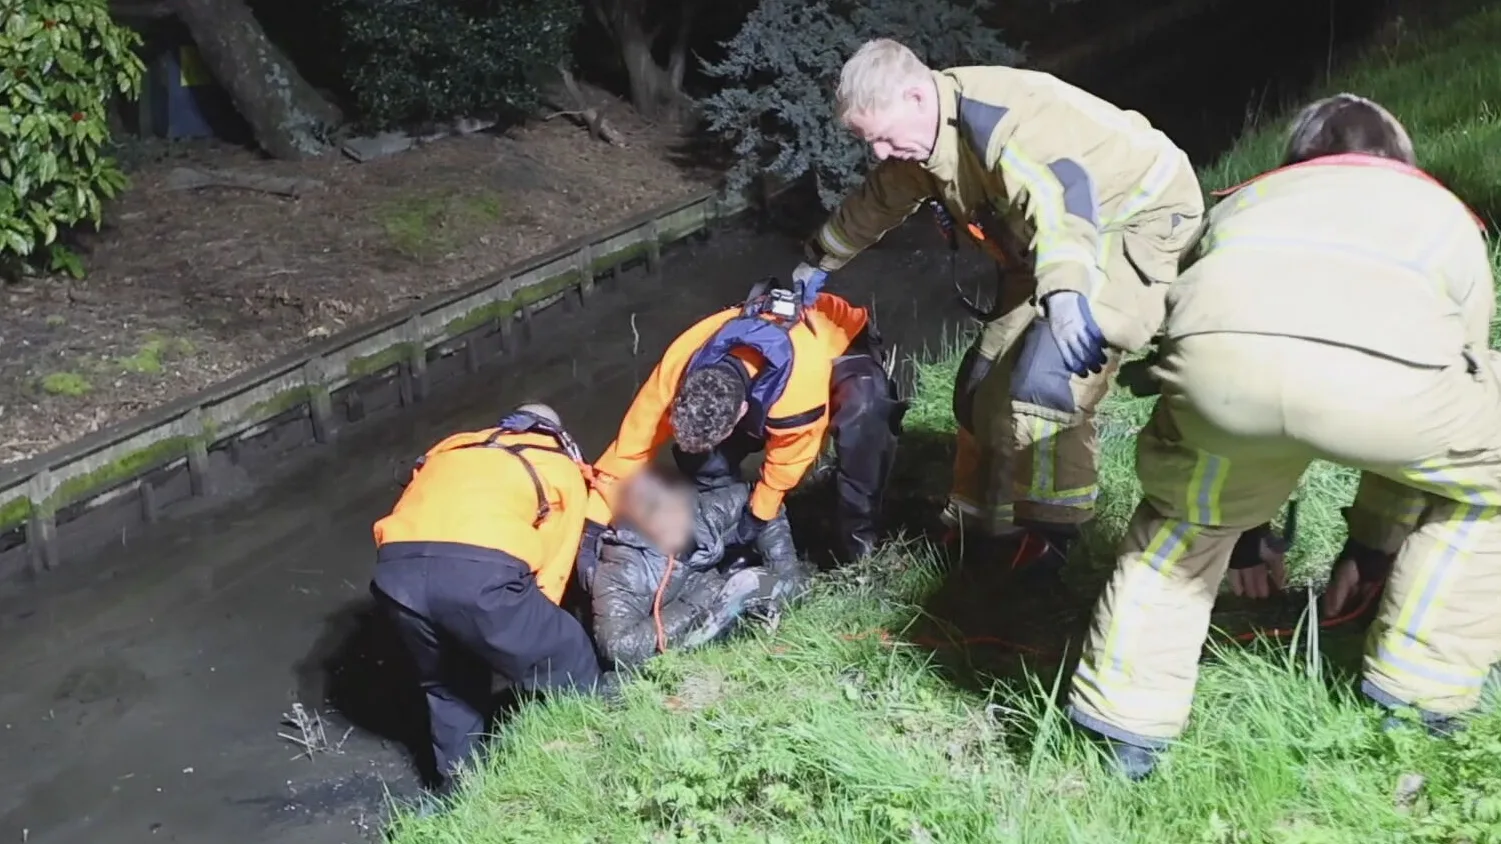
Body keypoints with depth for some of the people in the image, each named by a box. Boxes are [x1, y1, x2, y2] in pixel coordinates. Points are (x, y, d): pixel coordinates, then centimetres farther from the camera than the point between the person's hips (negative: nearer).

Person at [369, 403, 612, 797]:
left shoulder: (451, 449, 38)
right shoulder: (564, 469, 26)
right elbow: (550, 576, 22)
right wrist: (519, 637, 37)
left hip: (396, 568, 5)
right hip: (479, 569, -5)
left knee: (447, 684, 32)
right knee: (569, 667, 21)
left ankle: (457, 787, 43)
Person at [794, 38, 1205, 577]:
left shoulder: (992, 116, -31)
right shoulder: (927, 138, -1)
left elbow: (1055, 192, -49)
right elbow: (876, 203, 18)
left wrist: (1065, 293, -64)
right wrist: (819, 262, 30)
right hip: (1061, 244, 10)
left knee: (1047, 380, -22)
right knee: (992, 378, 8)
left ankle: (1047, 544, -9)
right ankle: (986, 523, 21)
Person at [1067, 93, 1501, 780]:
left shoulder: (1246, 202, 44)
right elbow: (1445, 404, 47)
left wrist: (1249, 536, 57)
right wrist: (1372, 543, 59)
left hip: (1217, 344, 2)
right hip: (1383, 360, -1)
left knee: (1188, 500, 33)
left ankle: (1127, 719, 29)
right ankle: (1418, 692, 36)